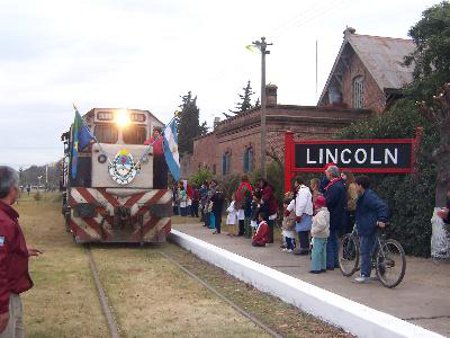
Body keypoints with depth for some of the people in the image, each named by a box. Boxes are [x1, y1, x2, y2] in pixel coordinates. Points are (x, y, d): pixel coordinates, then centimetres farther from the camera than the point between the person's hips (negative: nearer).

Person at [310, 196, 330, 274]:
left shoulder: (321, 213, -21)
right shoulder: (326, 212, 12)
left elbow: (321, 225, -30)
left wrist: (314, 231, -20)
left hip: (319, 236, -11)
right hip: (325, 235, 11)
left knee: (316, 252, -6)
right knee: (323, 252, 16)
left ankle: (316, 268, -4)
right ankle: (323, 267, 22)